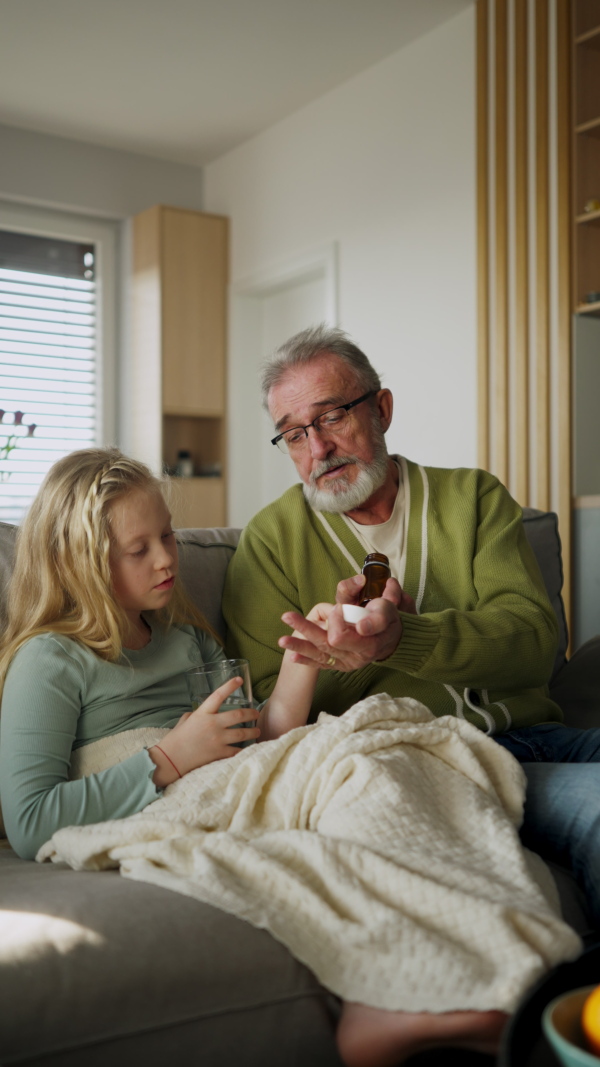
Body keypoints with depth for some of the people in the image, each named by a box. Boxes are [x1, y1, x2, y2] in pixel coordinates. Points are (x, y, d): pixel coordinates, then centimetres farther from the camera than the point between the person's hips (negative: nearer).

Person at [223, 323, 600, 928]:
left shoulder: (473, 497, 14)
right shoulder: (272, 539, 9)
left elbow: (533, 639, -2)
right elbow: (267, 710, 4)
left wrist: (402, 639, -20)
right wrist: (348, 652, -15)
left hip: (529, 736, 4)